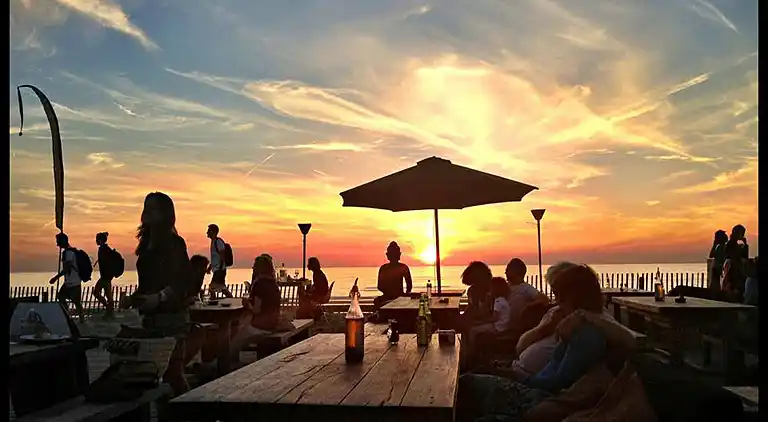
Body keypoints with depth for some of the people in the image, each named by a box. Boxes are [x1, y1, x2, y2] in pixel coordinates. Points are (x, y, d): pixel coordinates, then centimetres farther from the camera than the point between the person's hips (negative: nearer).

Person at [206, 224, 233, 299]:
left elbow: (222, 256, -18)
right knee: (222, 288, 9)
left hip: (220, 270, -9)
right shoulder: (213, 242, 17)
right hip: (216, 270, 9)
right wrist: (210, 267, 23)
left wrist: (220, 268, -22)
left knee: (212, 288, -11)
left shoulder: (218, 241, -12)